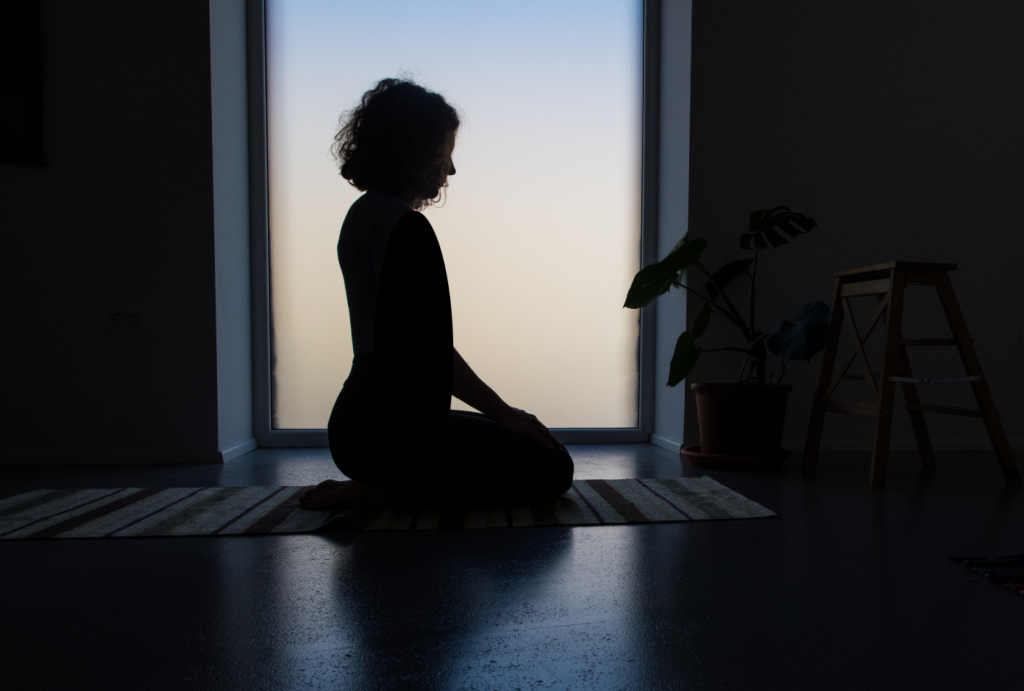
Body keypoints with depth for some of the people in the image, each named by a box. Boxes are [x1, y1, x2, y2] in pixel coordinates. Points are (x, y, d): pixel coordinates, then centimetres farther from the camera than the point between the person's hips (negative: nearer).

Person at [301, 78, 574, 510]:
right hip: (391, 428, -10)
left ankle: (388, 485, 8)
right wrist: (502, 412, -9)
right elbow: (430, 349, -21)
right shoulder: (405, 227, -16)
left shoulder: (363, 215, 16)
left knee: (534, 446, 21)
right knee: (552, 469, -6)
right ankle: (387, 490, -7)